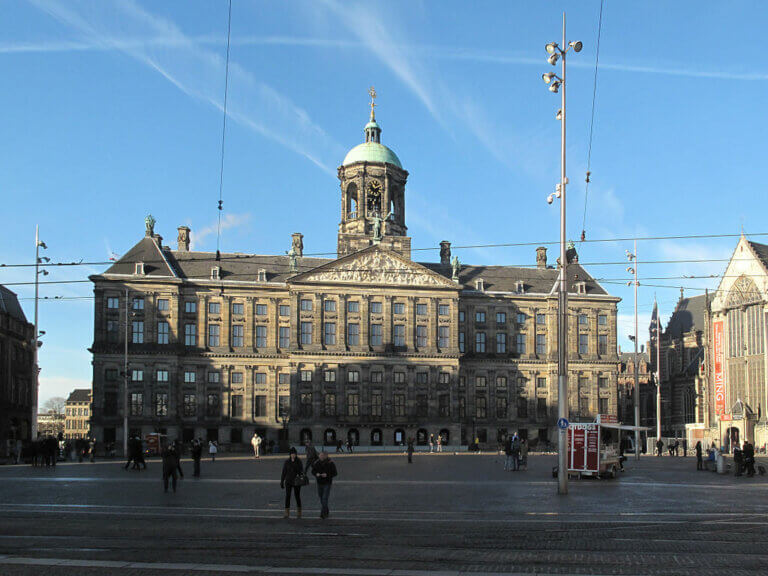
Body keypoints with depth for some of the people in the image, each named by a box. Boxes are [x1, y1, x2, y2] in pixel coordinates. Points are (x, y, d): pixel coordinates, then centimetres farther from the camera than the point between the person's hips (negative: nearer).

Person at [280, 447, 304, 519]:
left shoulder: (299, 462, -2)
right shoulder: (286, 462, 0)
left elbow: (301, 470, -5)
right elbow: (283, 472, 4)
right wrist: (282, 482, 4)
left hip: (297, 482, 0)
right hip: (288, 482, 0)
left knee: (297, 496, 7)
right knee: (287, 496, -7)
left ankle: (299, 512, 22)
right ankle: (287, 513, -5)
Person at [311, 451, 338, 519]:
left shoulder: (330, 463, -13)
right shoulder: (317, 462, -2)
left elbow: (335, 473, -10)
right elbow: (313, 471, 9)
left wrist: (327, 475, -24)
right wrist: (316, 474, -14)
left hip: (327, 483, -5)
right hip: (319, 483, 5)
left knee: (325, 498, -13)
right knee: (321, 498, 12)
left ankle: (323, 513, -12)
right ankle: (326, 512, 29)